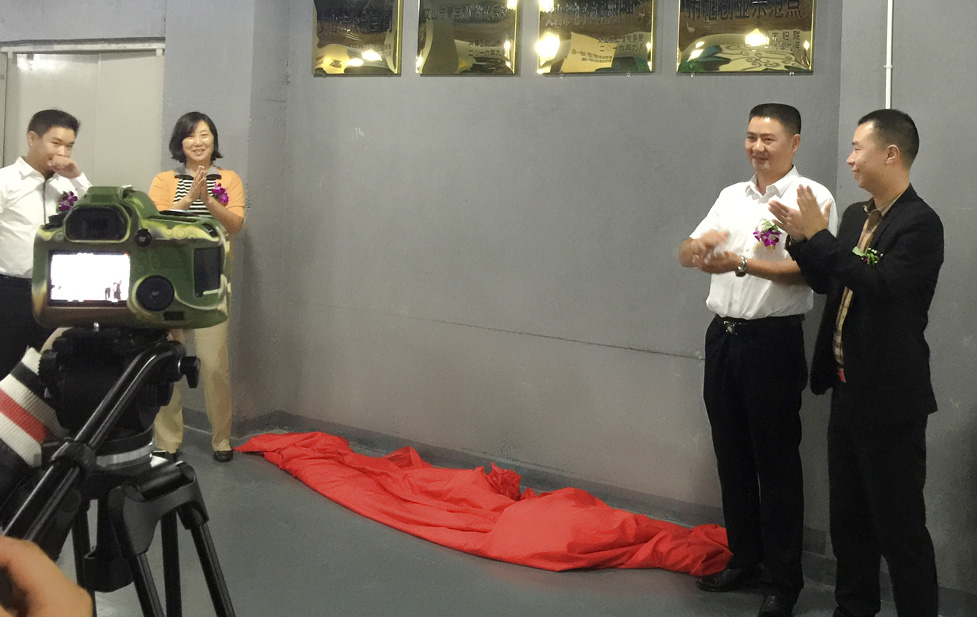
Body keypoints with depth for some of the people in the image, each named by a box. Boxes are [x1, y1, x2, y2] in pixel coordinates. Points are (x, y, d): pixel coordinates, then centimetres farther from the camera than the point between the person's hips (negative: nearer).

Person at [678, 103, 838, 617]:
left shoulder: (811, 197, -6)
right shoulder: (732, 196, 13)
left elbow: (805, 270, -17)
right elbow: (685, 256, 9)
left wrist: (743, 264, -30)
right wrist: (700, 243, -14)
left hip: (772, 340, -6)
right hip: (723, 336, 6)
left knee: (776, 462, 2)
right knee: (732, 456, 15)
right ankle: (744, 559, 30)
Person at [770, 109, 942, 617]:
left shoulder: (919, 223, -16)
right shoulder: (855, 216, 10)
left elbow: (881, 286, -28)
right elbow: (829, 283, 16)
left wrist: (818, 236, -24)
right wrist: (802, 239, 2)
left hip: (890, 399, -9)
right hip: (848, 387, 9)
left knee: (899, 526, 1)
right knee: (848, 515, 19)